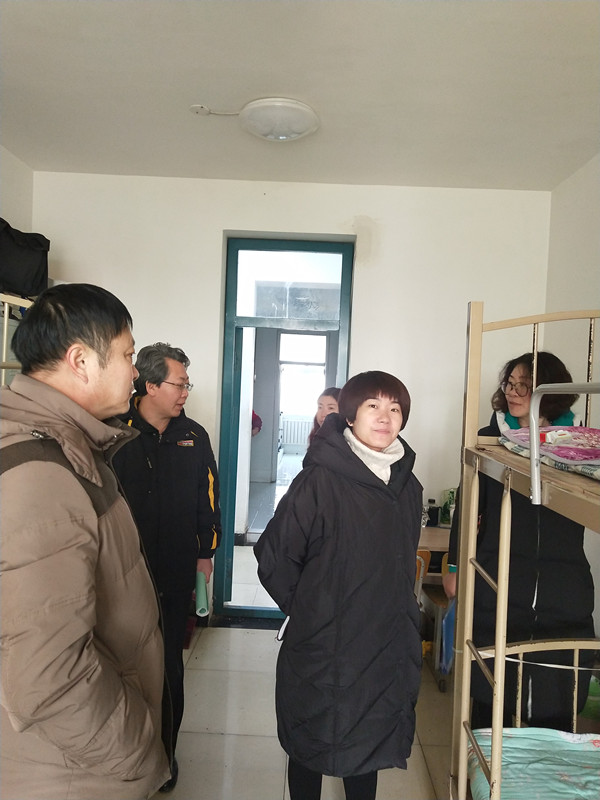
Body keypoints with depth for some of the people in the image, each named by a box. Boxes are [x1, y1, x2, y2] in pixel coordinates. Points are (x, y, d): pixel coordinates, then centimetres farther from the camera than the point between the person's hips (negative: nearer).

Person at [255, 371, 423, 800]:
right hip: (321, 649, -5)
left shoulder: (408, 486, 2)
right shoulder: (319, 481, -17)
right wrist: (305, 610, -5)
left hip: (388, 646, 5)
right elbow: (274, 557, -13)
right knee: (310, 749, 15)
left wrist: (389, 608, 10)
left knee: (371, 747, 20)